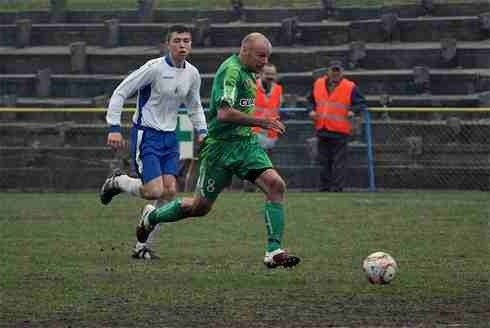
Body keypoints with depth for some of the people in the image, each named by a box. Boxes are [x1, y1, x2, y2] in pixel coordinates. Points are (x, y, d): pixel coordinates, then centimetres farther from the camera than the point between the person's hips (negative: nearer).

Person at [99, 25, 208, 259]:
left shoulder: (192, 74, 4)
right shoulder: (155, 68, -16)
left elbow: (194, 106, 23)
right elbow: (120, 93, -13)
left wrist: (202, 131, 8)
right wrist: (114, 128, -18)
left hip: (170, 137, 7)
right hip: (146, 135, -7)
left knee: (170, 191, -3)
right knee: (154, 192, -17)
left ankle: (143, 245, 7)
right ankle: (118, 182, 14)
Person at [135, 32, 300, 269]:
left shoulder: (246, 72, 13)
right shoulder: (231, 70, -18)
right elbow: (224, 113, -30)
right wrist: (262, 122, -27)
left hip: (246, 142, 8)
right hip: (221, 145, -8)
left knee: (276, 185, -14)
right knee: (200, 206, 7)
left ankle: (274, 251, -16)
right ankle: (152, 216, 34)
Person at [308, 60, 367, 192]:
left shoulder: (350, 87, -3)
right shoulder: (318, 84, 9)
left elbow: (362, 103, -2)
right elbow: (311, 100, 22)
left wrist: (353, 110, -20)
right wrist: (312, 111, 4)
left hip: (340, 132, -4)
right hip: (322, 130, 4)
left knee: (339, 161, -5)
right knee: (324, 161, 11)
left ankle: (337, 187, -3)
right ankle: (325, 187, 18)